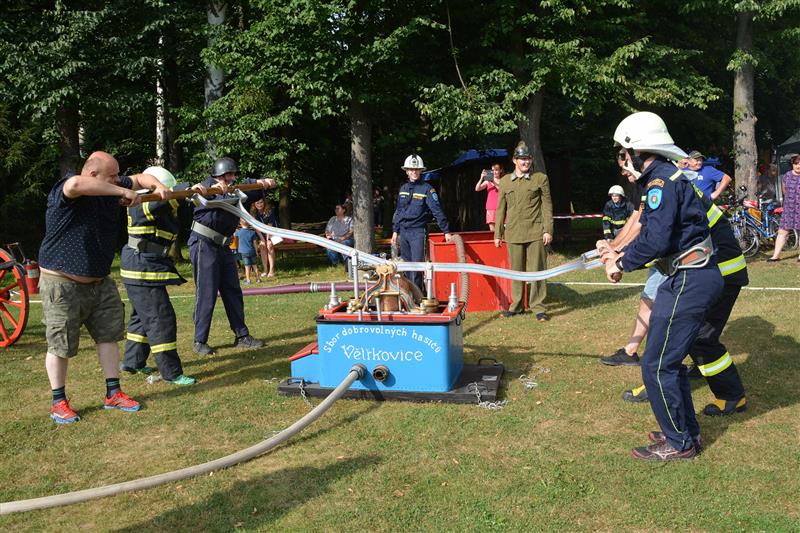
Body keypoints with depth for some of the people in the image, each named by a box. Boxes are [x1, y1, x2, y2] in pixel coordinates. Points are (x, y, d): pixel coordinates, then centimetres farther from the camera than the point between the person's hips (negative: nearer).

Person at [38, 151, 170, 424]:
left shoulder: (111, 187, 1)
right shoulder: (64, 190, -20)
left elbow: (140, 178, 12)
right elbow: (77, 184, -45)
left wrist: (158, 186, -11)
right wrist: (124, 192, -38)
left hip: (100, 282, 7)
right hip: (63, 284, -7)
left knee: (109, 336, 9)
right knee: (61, 346, 3)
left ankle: (113, 394, 20)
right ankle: (59, 402, 19)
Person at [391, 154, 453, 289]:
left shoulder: (427, 189, -6)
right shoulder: (403, 188, 11)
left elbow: (437, 211, -11)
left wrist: (446, 231, -14)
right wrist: (395, 231, 16)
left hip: (418, 232, -6)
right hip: (403, 232, 6)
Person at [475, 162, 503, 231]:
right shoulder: (488, 181, 11)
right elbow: (477, 189, 0)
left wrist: (494, 183, -18)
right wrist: (481, 178, -14)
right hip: (490, 209, 2)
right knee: (492, 230, -1)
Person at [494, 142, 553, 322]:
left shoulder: (540, 179, 4)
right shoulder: (505, 181, 10)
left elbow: (547, 206, 2)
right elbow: (501, 208, 13)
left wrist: (548, 230, -5)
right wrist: (498, 234, 10)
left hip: (535, 233, -2)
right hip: (513, 233, 2)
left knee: (536, 270, -1)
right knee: (516, 271, 9)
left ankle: (538, 307, 7)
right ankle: (516, 306, 20)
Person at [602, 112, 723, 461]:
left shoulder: (663, 181, -18)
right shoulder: (667, 178, 15)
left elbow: (655, 239, -26)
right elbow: (651, 231, 18)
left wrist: (622, 264, -11)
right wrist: (621, 255, 11)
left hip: (688, 283, -11)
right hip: (690, 278, 11)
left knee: (657, 366, -2)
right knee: (669, 359, 20)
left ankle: (678, 443, 13)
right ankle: (686, 430, 33)